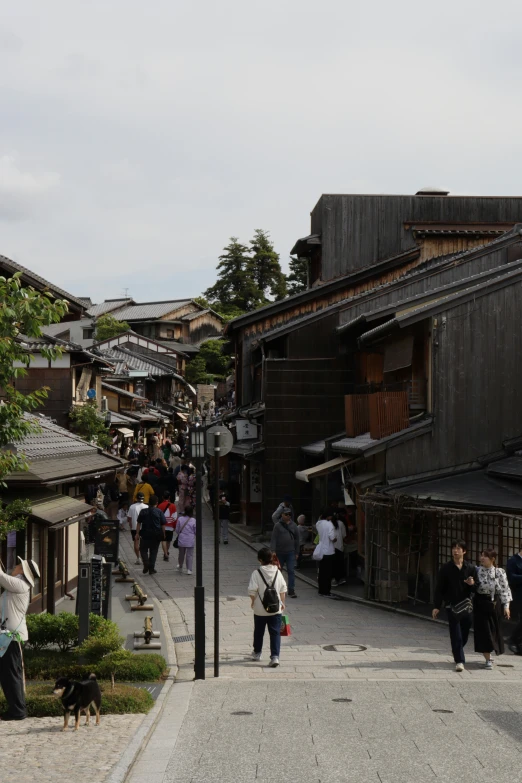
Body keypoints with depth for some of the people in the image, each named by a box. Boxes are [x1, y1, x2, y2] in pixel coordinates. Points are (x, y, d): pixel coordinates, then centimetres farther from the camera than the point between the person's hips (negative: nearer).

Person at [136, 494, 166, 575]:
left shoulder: (143, 511, -1)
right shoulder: (159, 512, -5)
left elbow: (139, 523, 1)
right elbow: (163, 524, -4)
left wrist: (137, 533, 6)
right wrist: (163, 534, 6)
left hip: (145, 534, 0)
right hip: (156, 534, 0)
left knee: (143, 549, 15)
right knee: (153, 551, 10)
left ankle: (146, 564, -7)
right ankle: (151, 569, 12)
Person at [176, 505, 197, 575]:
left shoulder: (180, 519, -8)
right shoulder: (193, 520, -12)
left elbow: (177, 529, 0)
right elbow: (196, 531, -4)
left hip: (181, 540, 2)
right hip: (190, 540, -2)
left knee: (181, 553, 19)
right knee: (190, 555, 5)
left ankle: (180, 566, 37)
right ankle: (189, 570, 3)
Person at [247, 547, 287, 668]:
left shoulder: (257, 573, -13)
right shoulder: (277, 572, -1)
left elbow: (252, 591, -15)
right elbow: (283, 590, 4)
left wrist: (253, 601, 3)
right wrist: (282, 603, 17)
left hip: (260, 609, -2)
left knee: (258, 631, 17)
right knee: (275, 633, 1)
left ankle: (257, 653, 34)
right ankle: (275, 656, -10)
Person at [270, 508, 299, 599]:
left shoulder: (293, 525, 4)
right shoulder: (278, 525, -4)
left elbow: (297, 539, 10)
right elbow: (273, 539, -5)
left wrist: (297, 552, 9)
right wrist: (273, 551, -13)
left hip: (290, 553, 1)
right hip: (280, 553, -1)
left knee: (291, 571, -7)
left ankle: (291, 590, -7)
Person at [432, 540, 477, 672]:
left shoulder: (471, 568, 5)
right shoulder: (446, 568, -1)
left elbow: (477, 588, 9)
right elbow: (439, 588, 1)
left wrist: (473, 584, -15)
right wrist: (437, 606, -3)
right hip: (452, 606, -2)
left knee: (465, 633, 10)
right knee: (456, 635, -6)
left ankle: (457, 654, 34)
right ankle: (459, 660, -4)